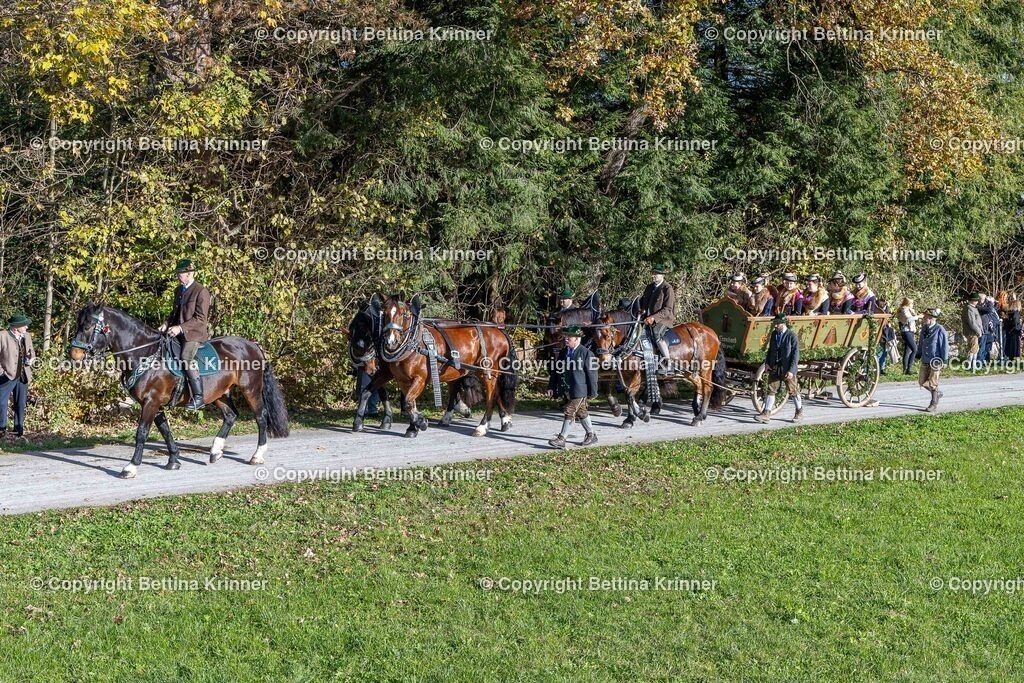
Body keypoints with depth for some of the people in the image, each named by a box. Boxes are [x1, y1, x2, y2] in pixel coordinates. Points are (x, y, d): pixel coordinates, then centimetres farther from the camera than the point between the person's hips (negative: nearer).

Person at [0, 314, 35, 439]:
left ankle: (19, 430, 18)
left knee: (21, 404, 10)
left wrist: (31, 359, -2)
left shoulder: (27, 336, 7)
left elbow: (32, 352, 20)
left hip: (23, 376, 5)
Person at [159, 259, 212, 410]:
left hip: (195, 333, -9)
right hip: (178, 332, 9)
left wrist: (181, 328, -23)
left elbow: (200, 318, -16)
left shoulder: (201, 292, -11)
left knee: (186, 358, -27)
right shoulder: (179, 290, 15)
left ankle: (198, 397, -28)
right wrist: (167, 324, 5)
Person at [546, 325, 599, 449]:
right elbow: (556, 370, 13)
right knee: (581, 412, 17)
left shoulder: (586, 353, -12)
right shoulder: (563, 352, 8)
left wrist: (593, 392, -9)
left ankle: (561, 439, -7)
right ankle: (591, 435, 30)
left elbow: (592, 374, -10)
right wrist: (551, 387, 8)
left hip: (580, 390, -7)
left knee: (569, 412, -10)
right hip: (567, 389, 7)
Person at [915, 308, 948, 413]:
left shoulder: (939, 330, -15)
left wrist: (944, 360, -12)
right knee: (922, 382, 11)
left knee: (933, 383, -2)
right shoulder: (924, 328, 6)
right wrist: (919, 354, 19)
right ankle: (937, 393, 35)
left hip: (935, 361, -7)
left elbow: (945, 345, -12)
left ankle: (934, 405, 13)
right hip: (925, 361, 7)